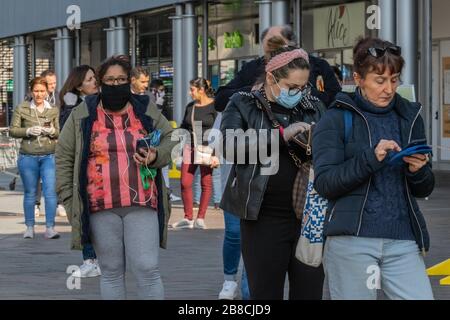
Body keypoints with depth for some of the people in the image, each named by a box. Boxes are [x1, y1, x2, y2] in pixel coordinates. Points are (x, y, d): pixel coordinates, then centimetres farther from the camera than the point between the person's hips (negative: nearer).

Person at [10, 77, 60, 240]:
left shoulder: (54, 110, 7)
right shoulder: (22, 109, 3)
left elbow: (60, 132, 9)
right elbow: (13, 130, 2)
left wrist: (52, 131, -13)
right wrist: (28, 131, -15)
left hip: (49, 157, 0)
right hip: (28, 157, 0)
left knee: (50, 191, -8)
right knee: (30, 193, 7)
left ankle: (50, 228, -7)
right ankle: (30, 228, 16)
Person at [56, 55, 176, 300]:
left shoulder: (146, 111, 8)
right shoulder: (81, 116, 5)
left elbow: (170, 140, 16)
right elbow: (64, 157, 8)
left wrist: (156, 156, -6)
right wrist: (68, 199, 2)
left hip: (142, 205, 0)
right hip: (101, 208, 0)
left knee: (147, 269, -7)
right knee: (111, 272, 8)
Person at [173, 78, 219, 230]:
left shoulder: (214, 106, -3)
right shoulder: (190, 107, 13)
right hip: (190, 147, 5)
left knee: (206, 183, -1)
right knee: (185, 183, -2)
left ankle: (200, 218, 6)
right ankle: (188, 218, 6)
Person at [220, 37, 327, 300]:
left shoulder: (314, 108, 12)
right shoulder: (243, 106, 3)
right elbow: (231, 146, -14)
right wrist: (282, 135, -21)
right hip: (264, 219, -3)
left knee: (310, 292, 4)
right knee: (265, 293, 3)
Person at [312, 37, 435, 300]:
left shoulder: (410, 117, 14)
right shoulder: (337, 120, 1)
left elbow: (424, 190, 17)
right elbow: (325, 183, -8)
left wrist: (418, 170, -5)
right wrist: (370, 158, -19)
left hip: (402, 241, 3)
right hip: (351, 240, -3)